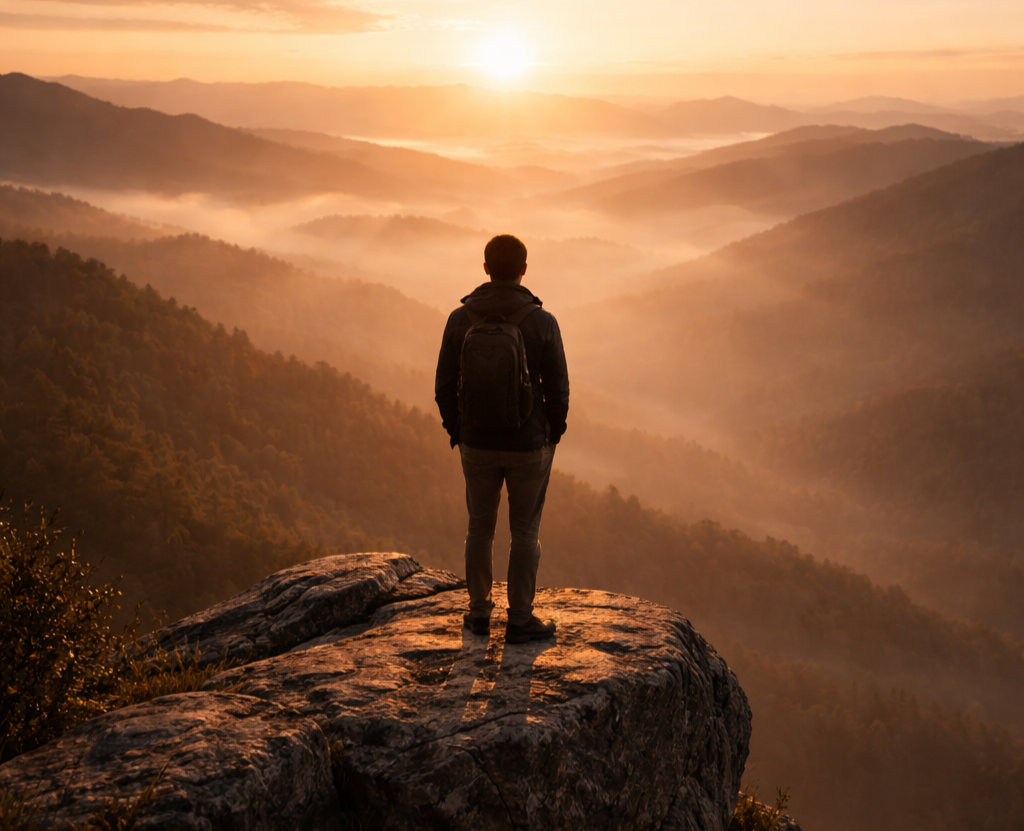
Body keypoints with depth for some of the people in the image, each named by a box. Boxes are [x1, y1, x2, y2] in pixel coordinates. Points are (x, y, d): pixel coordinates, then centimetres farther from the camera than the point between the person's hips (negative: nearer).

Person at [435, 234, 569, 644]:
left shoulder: (460, 319, -7)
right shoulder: (542, 322, -13)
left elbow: (445, 387, -2)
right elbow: (557, 389, -9)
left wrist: (456, 433, 12)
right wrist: (553, 435, 7)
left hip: (477, 443, 2)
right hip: (529, 445, -2)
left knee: (480, 525, 18)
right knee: (525, 532, 9)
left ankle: (479, 612, 27)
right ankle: (520, 621, 16)